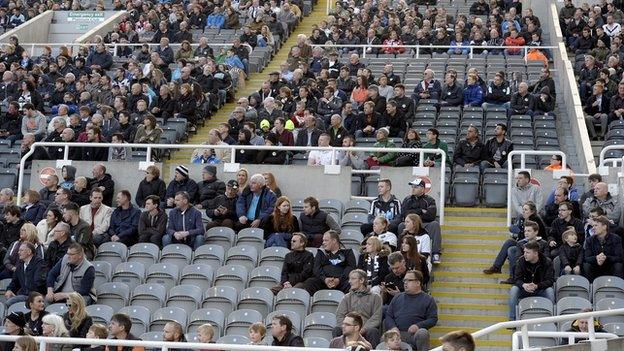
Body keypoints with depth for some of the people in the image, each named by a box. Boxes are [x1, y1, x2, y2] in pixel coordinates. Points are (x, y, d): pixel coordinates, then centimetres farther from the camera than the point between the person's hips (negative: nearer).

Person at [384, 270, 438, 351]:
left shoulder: (428, 299, 13)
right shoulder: (397, 298, 24)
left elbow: (433, 319, 5)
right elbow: (388, 315, 18)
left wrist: (418, 326, -13)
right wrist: (393, 327, -4)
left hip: (415, 333, -1)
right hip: (397, 333, 2)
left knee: (422, 334, -37)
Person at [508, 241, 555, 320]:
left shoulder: (547, 262, -11)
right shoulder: (521, 261, -7)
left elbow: (550, 280, -16)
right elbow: (517, 279, -9)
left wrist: (536, 286, -34)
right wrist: (523, 285, -34)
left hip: (541, 290, -1)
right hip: (525, 289, 1)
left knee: (550, 291, -32)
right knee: (513, 290, -27)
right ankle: (512, 319, -20)